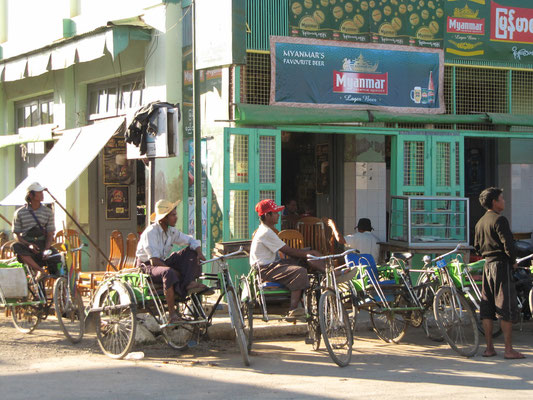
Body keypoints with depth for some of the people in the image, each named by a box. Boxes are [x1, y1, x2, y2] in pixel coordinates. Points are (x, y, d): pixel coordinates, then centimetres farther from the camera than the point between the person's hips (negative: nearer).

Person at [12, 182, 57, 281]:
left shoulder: (48, 212, 7)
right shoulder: (20, 213, 2)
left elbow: (50, 234, 4)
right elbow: (16, 235, 1)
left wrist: (46, 250, -16)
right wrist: (28, 244, -18)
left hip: (42, 245, 1)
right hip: (26, 245, -1)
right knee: (16, 247, -35)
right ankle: (40, 270, -42)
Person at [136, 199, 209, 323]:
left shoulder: (171, 232, 3)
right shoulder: (150, 232, -20)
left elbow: (191, 241, 9)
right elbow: (154, 260, -26)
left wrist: (199, 253, -13)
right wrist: (175, 271, -25)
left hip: (162, 263, 8)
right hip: (147, 267, -8)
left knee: (190, 251, -5)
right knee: (169, 273, -40)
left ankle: (189, 283, -25)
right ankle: (172, 314, -37)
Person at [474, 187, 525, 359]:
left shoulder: (480, 222, 14)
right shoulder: (499, 220, -12)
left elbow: (477, 246, 20)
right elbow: (508, 243, -18)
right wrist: (513, 261, -4)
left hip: (487, 266, 8)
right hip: (501, 265, -8)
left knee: (487, 308, 8)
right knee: (507, 306, -6)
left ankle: (489, 347, 11)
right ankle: (509, 349, -7)